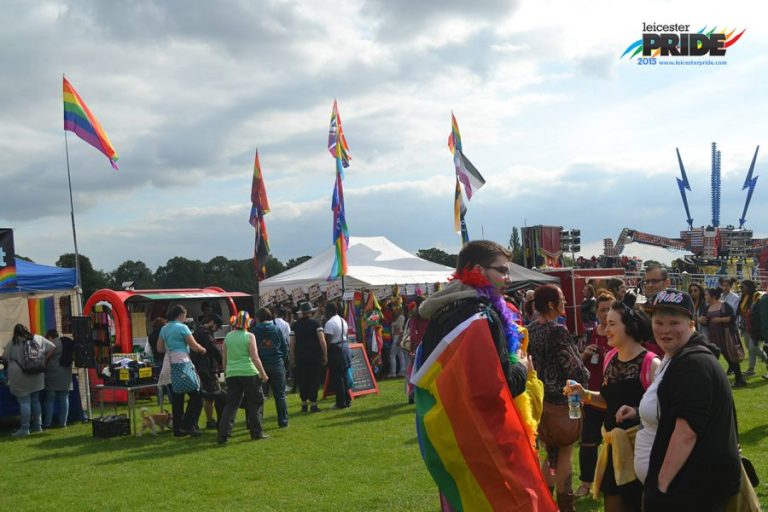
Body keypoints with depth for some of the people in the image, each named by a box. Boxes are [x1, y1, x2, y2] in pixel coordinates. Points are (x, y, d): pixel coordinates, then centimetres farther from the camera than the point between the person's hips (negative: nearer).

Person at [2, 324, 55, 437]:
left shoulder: (13, 342, -4)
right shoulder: (37, 338, 5)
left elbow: (5, 357, -1)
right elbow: (52, 347, 5)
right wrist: (45, 361, 8)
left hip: (20, 377, -4)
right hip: (36, 377, 4)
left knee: (24, 402, -3)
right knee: (35, 401, 15)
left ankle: (25, 428, -3)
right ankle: (37, 426, 19)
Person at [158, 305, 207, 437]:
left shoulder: (164, 329, 13)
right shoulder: (182, 327, -8)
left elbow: (159, 348, 19)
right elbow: (195, 346, -8)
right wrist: (203, 350, 11)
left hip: (168, 364, 8)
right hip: (182, 363, -8)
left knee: (176, 399, 11)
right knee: (196, 396, 0)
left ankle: (178, 429, 13)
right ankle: (188, 425, -7)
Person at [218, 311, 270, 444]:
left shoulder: (228, 336, 6)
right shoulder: (249, 336, -6)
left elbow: (225, 358, 13)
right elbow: (255, 358, -10)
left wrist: (226, 372, 25)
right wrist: (263, 374, -4)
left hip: (232, 374, 4)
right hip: (249, 373, -4)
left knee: (231, 404, 7)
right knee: (255, 403, 9)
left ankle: (223, 435, -2)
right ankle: (257, 433, 13)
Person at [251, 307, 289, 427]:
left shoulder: (254, 330, -5)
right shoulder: (277, 329, -2)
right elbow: (285, 347, 1)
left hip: (260, 366, 0)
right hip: (277, 365, 0)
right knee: (280, 395, 8)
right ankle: (283, 422, 8)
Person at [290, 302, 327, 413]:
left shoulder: (295, 325, 4)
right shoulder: (316, 323, -3)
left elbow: (292, 344, 0)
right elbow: (322, 341, -10)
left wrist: (292, 358, 6)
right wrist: (325, 355, -4)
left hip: (300, 358, 2)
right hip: (314, 357, -2)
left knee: (302, 381, 10)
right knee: (314, 380, 2)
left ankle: (304, 404, 12)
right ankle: (313, 404, 0)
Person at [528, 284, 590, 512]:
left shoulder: (529, 330, 4)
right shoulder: (557, 331, -19)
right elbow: (575, 369, -16)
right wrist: (584, 376, 3)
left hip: (538, 398, 7)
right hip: (560, 400, -7)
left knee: (551, 453, 20)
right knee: (564, 454, 6)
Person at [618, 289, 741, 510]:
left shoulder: (693, 365, -19)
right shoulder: (676, 360, 13)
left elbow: (687, 430, -27)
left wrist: (662, 482, -24)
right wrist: (639, 413, 14)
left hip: (694, 489, -10)